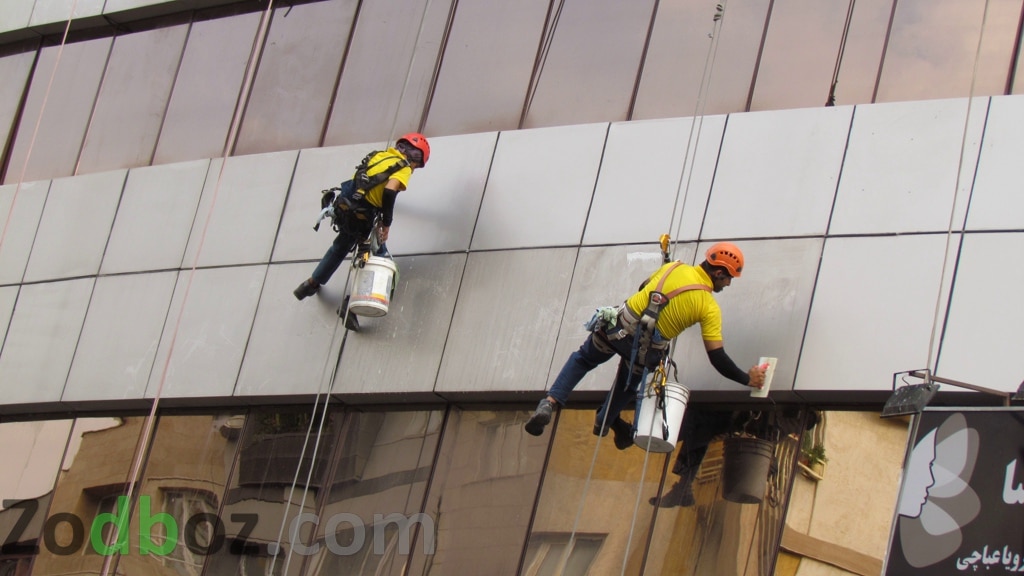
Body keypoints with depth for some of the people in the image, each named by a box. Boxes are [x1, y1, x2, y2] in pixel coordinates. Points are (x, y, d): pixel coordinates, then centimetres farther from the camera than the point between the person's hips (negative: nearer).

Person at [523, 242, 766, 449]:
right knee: (627, 386, 29)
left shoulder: (673, 268, 4)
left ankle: (550, 402, 9)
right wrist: (748, 378, 6)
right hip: (643, 350, -2)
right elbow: (718, 358, -7)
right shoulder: (709, 307, -6)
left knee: (583, 359, 26)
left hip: (618, 324, 2)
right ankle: (605, 420, 50)